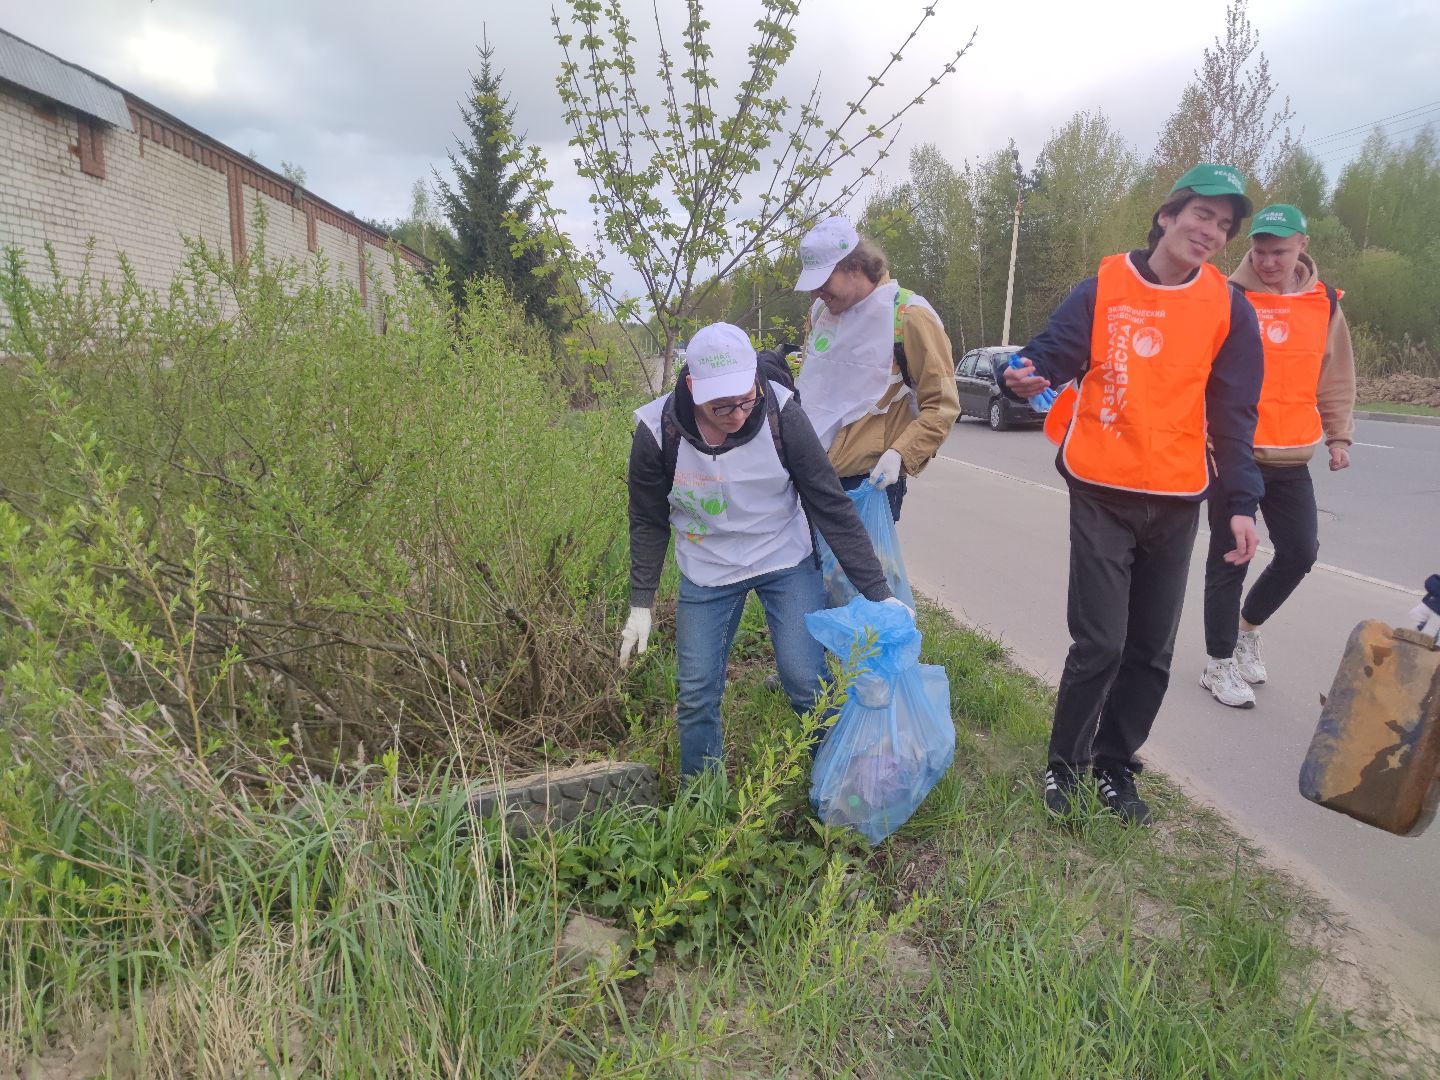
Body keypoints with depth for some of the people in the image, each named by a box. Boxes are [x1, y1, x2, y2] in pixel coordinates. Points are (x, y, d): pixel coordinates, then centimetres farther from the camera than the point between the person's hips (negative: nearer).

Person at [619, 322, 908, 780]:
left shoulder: (782, 415, -23)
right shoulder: (657, 433, -21)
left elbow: (832, 507, -16)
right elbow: (648, 523, -4)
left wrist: (879, 593, -17)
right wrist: (641, 605, -2)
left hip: (787, 563, -1)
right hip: (706, 573, 1)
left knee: (807, 683, -2)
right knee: (696, 696, 4)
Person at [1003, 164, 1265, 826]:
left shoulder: (1229, 310, 5)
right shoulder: (1104, 288, 0)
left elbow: (1233, 416, 5)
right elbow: (1053, 351, -4)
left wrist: (1240, 504, -2)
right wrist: (1024, 374, -28)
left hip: (1177, 502, 3)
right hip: (1101, 494, -3)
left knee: (1151, 652, 9)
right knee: (1101, 645, -6)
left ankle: (1115, 765, 28)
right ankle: (1064, 764, 16)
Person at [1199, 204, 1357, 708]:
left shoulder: (1325, 304, 6)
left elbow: (1336, 380, 14)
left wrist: (1339, 436, 11)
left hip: (1291, 460, 4)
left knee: (1300, 553, 6)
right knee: (1229, 560, 2)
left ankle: (1247, 626, 33)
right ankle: (1219, 664, 15)